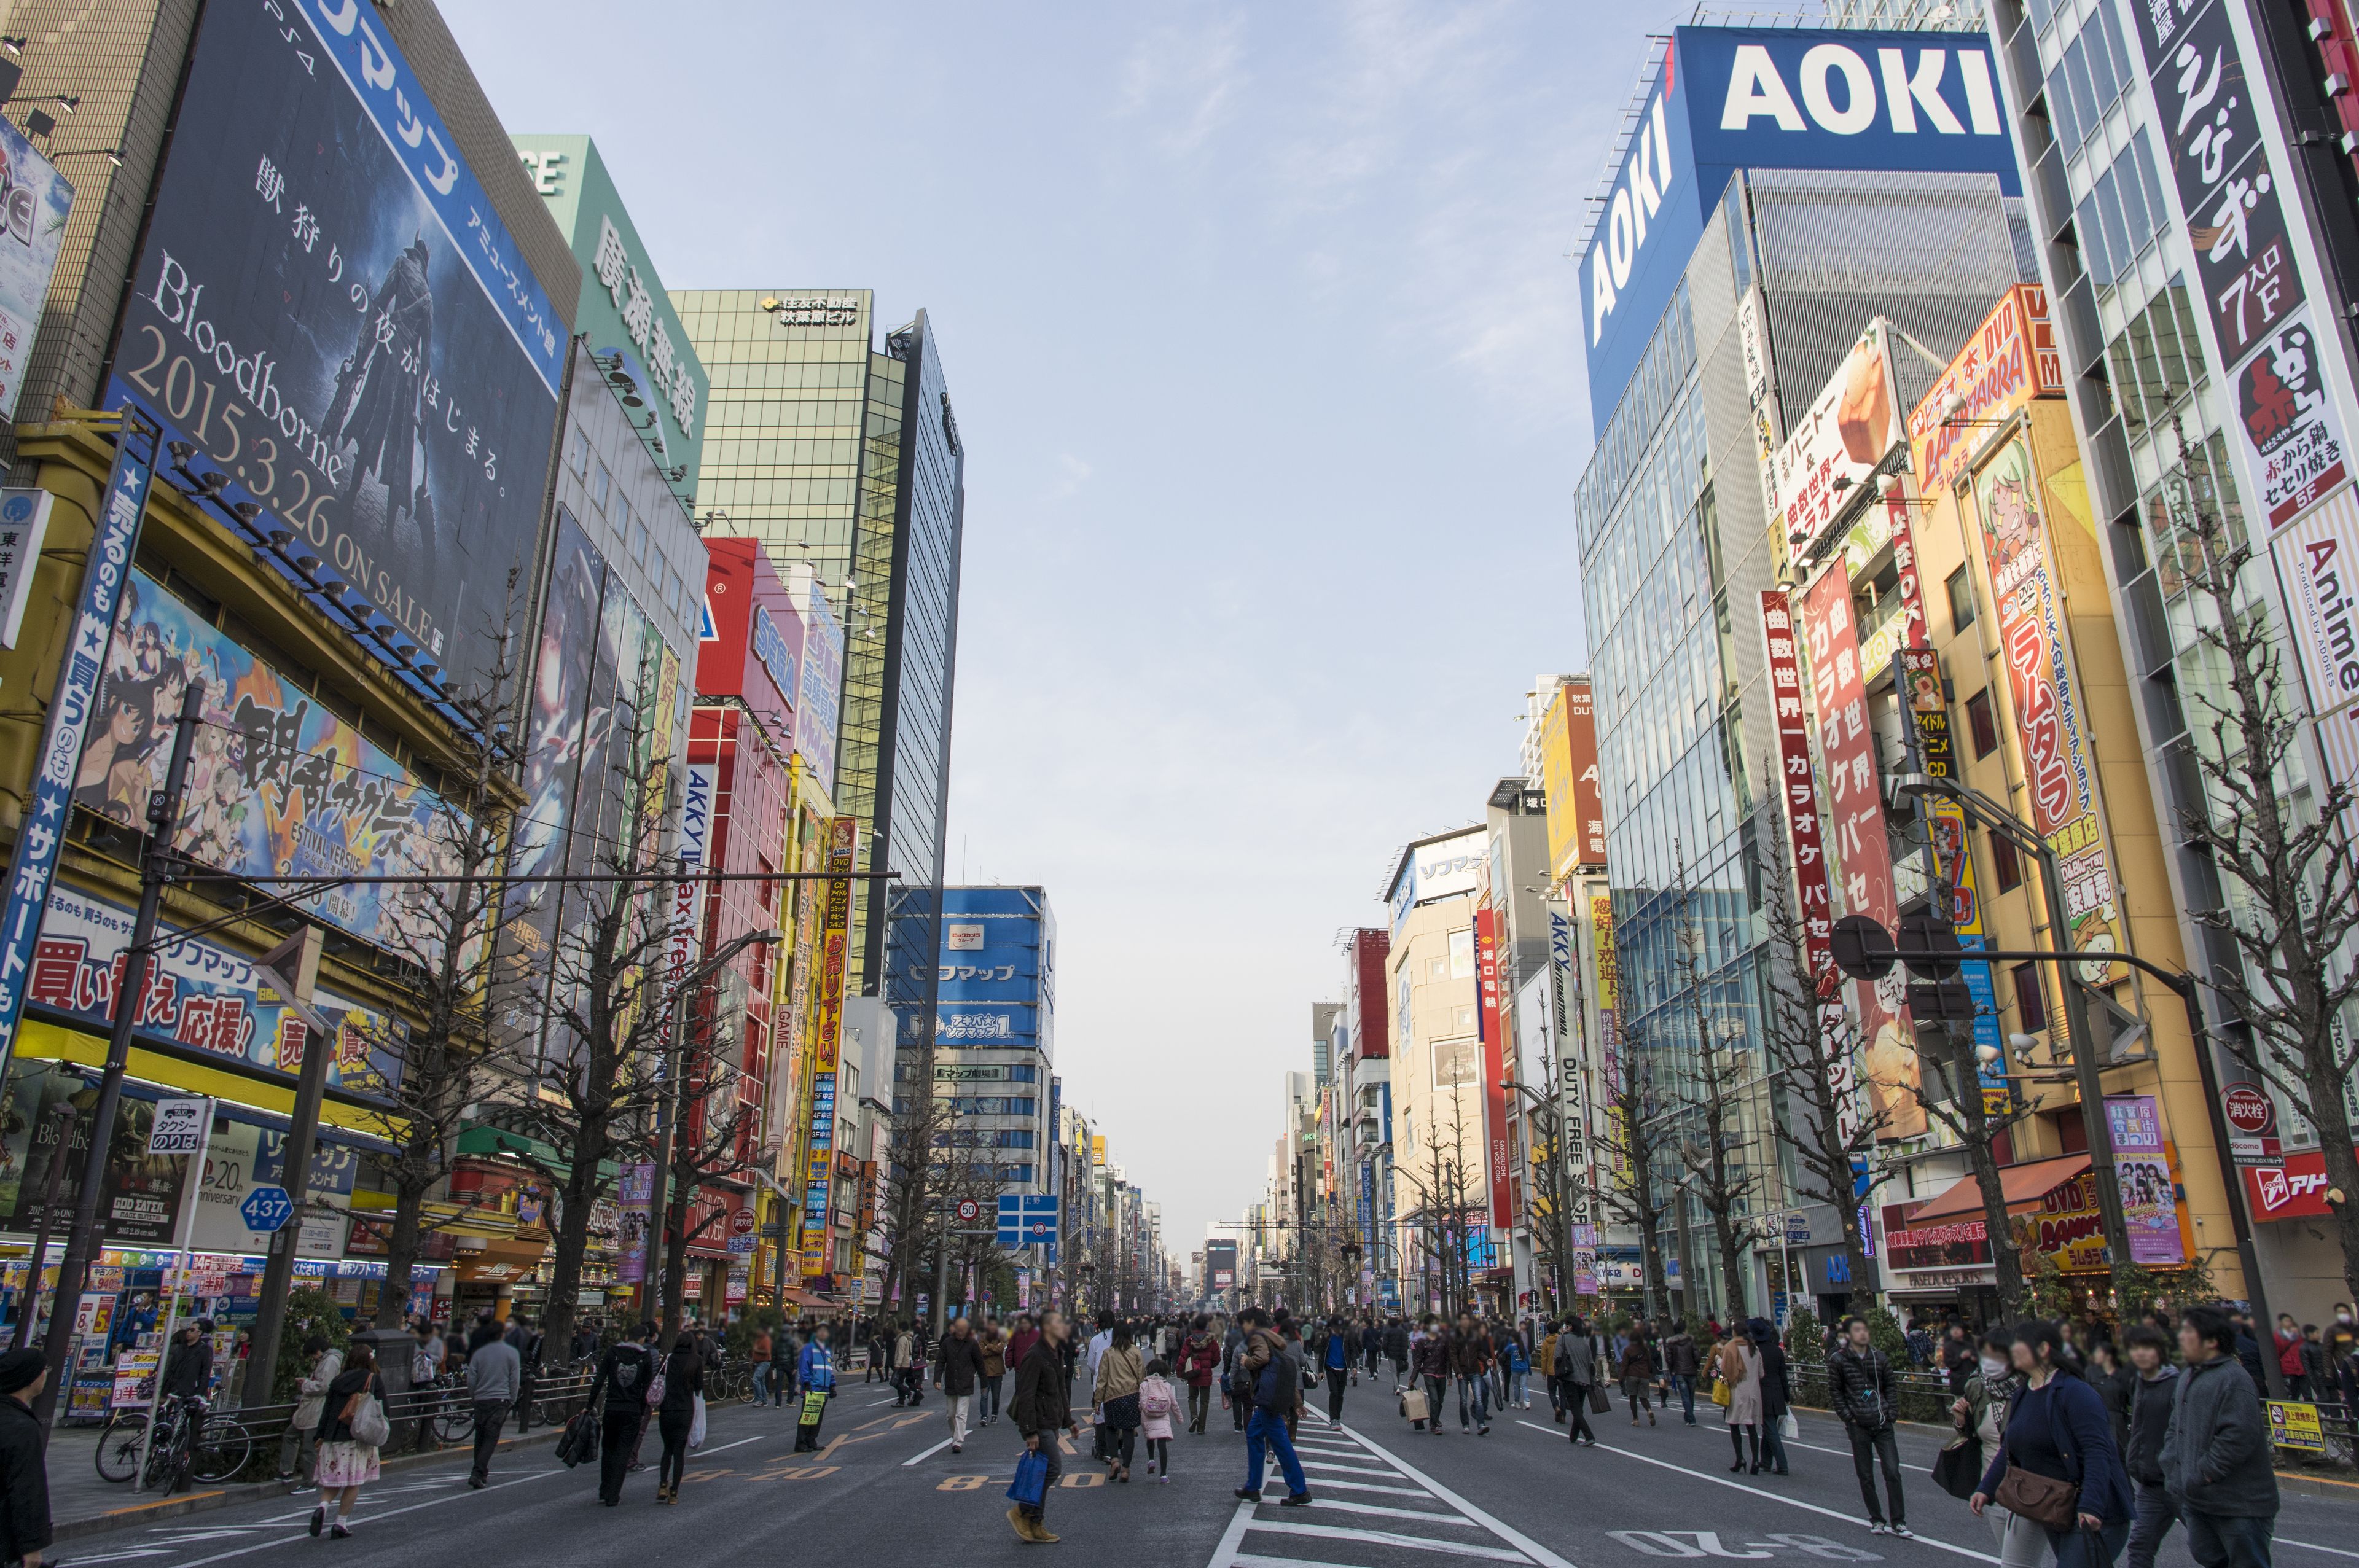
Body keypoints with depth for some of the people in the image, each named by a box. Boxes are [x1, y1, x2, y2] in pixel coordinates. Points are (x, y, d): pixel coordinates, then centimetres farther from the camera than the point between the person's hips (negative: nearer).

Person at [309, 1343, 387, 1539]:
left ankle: (322, 1507, -12)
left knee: (334, 1479, 14)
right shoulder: (375, 1381, -2)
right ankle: (341, 1524, 2)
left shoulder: (338, 1380, 8)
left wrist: (321, 1436, 14)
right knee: (353, 1482, 4)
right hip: (359, 1437, -4)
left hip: (333, 1437, 4)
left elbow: (326, 1409, 8)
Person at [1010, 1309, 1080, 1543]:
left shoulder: (1056, 1355, 15)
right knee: (1053, 1468, -12)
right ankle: (1022, 1512, 0)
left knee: (1044, 1472, 11)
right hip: (1038, 1424, -9)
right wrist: (1031, 1431, -24)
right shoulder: (1035, 1356, -17)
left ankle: (1035, 1527, 17)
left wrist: (1068, 1421, 24)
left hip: (1050, 1425, 9)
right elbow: (1026, 1396, -21)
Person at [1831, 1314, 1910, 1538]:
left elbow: (1890, 1385, 14)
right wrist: (1849, 1416, -7)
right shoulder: (1838, 1359, -4)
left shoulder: (1878, 1356, 4)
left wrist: (1888, 1410, 2)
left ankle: (1898, 1522, 5)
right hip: (1859, 1426, -2)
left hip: (1883, 1424, 2)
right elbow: (1834, 1392, 0)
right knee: (1866, 1476, 6)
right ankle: (1877, 1520, 17)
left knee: (1893, 1472, -3)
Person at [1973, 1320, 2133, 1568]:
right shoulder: (2023, 1397, 11)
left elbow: (2097, 1452, -24)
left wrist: (2091, 1507, -33)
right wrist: (1986, 1489, 6)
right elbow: (2009, 1449, 16)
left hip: (2093, 1519, -9)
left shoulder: (2075, 1392, -17)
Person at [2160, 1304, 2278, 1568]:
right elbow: (2175, 1429, 20)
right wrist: (2173, 1470, 8)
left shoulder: (2234, 1378, -18)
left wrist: (2203, 1475, -20)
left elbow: (2238, 1437, -25)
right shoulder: (2188, 1377, 13)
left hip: (2238, 1505, -9)